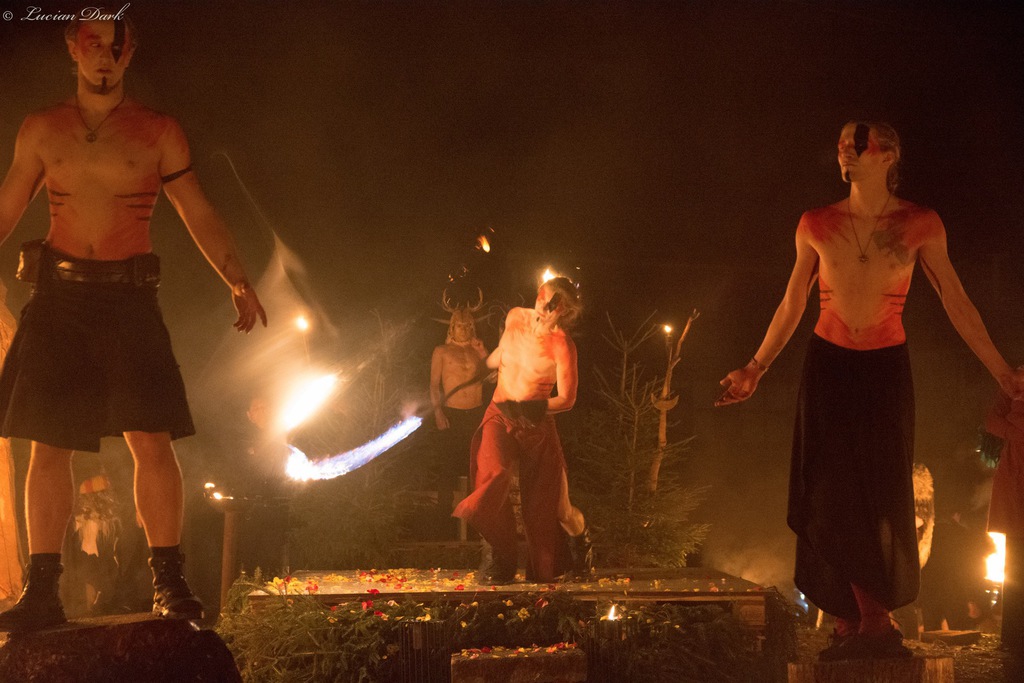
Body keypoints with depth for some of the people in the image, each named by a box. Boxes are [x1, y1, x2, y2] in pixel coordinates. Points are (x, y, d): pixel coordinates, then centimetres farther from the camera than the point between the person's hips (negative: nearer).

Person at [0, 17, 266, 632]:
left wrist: (239, 281, -3)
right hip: (57, 297, 2)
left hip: (129, 297, -2)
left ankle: (170, 582, 0)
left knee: (151, 438, -9)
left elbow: (201, 217, 8)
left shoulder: (159, 133, 7)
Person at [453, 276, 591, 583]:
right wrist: (482, 365, 39)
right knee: (493, 477, -24)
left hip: (536, 426, -3)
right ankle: (502, 557, -5)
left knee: (550, 505, 3)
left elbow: (567, 399, -13)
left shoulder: (561, 345, -15)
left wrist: (526, 408, -24)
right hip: (498, 415, 3)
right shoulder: (516, 317, -1)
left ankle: (580, 534, 39)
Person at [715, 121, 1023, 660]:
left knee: (882, 497, 1)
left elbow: (957, 303, -1)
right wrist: (755, 370, 9)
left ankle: (859, 621, 15)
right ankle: (872, 624, 12)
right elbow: (791, 307, 7)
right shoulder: (816, 226, -2)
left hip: (885, 369, -1)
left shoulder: (921, 225, -4)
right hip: (828, 366, 1)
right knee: (836, 496, 0)